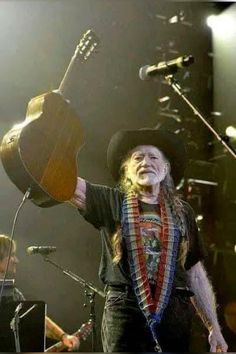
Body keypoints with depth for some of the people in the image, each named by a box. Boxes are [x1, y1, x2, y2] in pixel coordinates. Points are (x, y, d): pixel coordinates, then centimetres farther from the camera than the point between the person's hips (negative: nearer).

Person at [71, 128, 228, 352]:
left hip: (174, 312, 2)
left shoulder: (182, 212, 16)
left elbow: (196, 274, 16)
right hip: (124, 310, -2)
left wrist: (214, 328, 11)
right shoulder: (112, 202, 10)